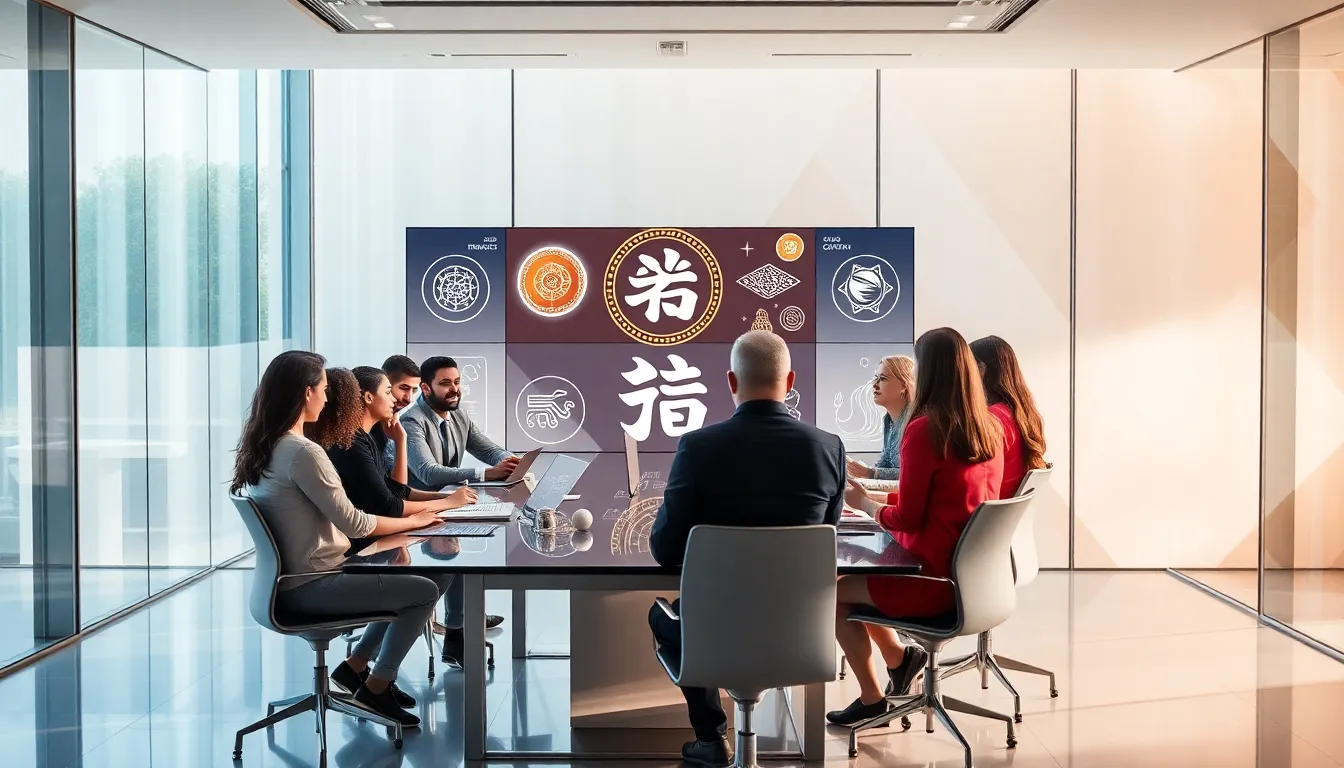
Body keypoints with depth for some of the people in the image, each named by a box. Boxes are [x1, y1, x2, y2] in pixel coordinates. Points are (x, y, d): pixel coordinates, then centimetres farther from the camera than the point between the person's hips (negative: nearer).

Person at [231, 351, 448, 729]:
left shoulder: (260, 447, 6)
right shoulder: (303, 452, -23)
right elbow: (353, 523, -18)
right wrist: (412, 521, -3)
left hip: (288, 579, 10)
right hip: (310, 587, -9)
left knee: (408, 580, 17)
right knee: (425, 591, -2)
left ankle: (356, 666, 21)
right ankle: (376, 687, 10)